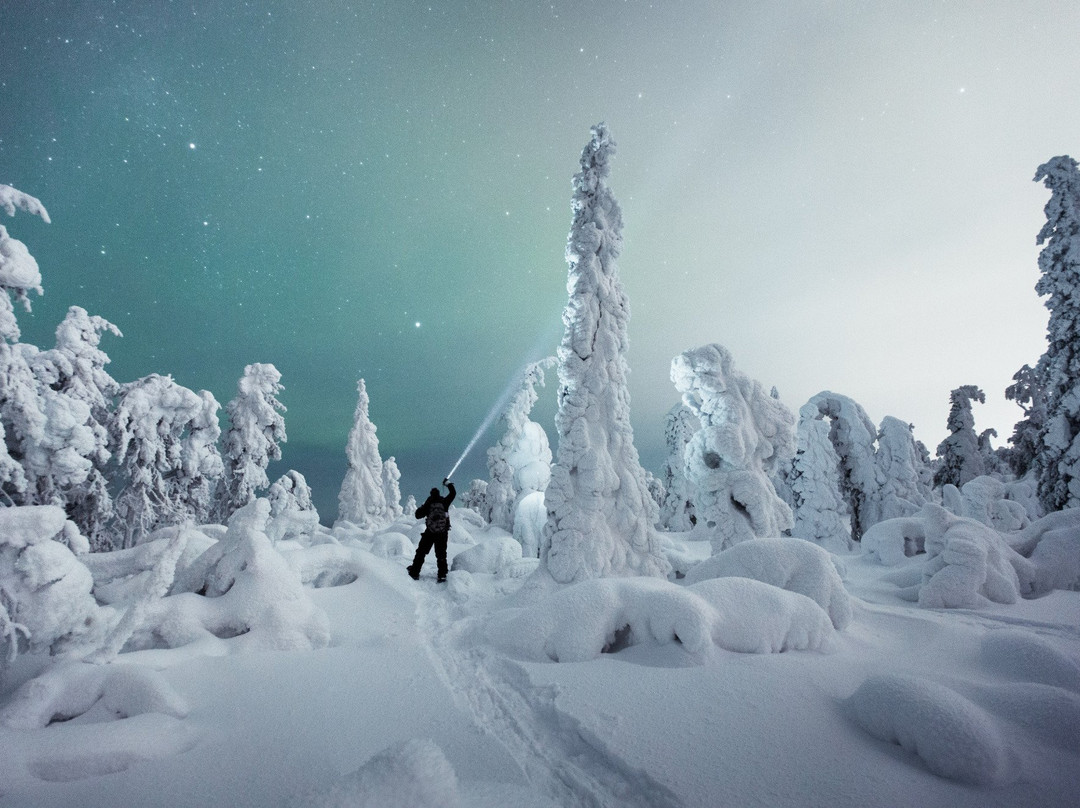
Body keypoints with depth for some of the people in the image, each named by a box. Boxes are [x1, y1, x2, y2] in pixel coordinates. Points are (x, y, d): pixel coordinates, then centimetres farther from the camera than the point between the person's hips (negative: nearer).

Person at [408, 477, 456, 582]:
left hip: (429, 533, -1)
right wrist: (447, 483, 23)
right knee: (441, 554, 10)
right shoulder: (444, 502, -2)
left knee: (421, 552, 10)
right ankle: (442, 575, 4)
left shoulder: (428, 504, -3)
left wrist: (424, 507, 16)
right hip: (442, 533, 1)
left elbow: (418, 515, 2)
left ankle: (414, 573, 10)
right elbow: (453, 493, 12)